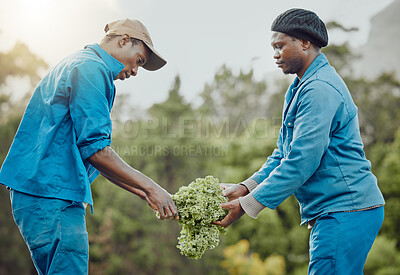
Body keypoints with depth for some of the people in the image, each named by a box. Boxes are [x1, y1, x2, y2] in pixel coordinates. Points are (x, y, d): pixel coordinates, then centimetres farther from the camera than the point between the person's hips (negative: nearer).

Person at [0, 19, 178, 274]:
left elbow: (89, 156, 24)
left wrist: (145, 193, 18)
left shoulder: (75, 66, 26)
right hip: (51, 195, -11)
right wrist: (149, 187, -10)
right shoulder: (92, 68, -7)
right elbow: (94, 147, -17)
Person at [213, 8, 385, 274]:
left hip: (345, 212, -10)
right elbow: (284, 152, 19)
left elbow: (301, 161, -22)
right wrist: (246, 187, 4)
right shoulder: (299, 88, 19)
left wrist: (247, 205, -17)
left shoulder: (320, 89, -16)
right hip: (333, 212, 10)